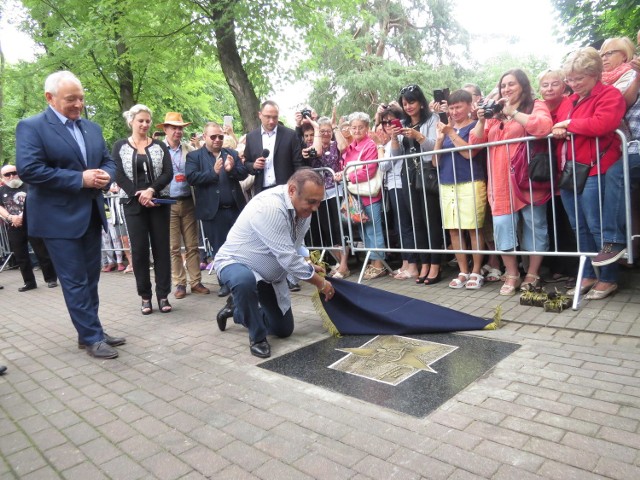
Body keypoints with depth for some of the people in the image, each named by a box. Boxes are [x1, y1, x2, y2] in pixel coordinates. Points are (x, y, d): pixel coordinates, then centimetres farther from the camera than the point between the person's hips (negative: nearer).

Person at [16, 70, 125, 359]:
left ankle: (89, 333, 24)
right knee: (75, 282, -1)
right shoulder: (31, 127, -8)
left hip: (91, 214, 7)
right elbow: (28, 169, -19)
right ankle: (92, 338, 9)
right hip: (59, 218, -7)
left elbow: (108, 161, 16)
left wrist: (105, 176, -9)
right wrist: (80, 179, -20)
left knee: (90, 279, 13)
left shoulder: (92, 128, 13)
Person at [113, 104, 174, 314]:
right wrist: (138, 195, -15)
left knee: (161, 248, 1)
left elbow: (168, 173, -2)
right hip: (134, 204, 0)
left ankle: (163, 295, 9)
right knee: (139, 250, 1)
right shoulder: (120, 146, 6)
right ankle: (145, 296, 11)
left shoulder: (159, 146, 8)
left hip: (159, 202, 1)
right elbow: (119, 176, -3)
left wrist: (151, 190, -18)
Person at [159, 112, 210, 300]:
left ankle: (196, 282, 14)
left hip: (188, 202, 2)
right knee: (174, 247, 4)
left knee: (192, 245, 6)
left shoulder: (189, 149, 6)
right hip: (168, 204, -2)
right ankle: (180, 284, 14)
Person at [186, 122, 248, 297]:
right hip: (213, 211, -3)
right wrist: (213, 172, -20)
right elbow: (191, 178, -11)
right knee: (219, 249, 5)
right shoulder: (194, 156, 3)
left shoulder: (232, 154, 13)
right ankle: (225, 282, 16)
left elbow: (244, 173, 4)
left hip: (236, 208, 3)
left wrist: (232, 169, -16)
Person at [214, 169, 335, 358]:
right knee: (245, 280, -43)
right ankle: (257, 337, -16)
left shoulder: (303, 207, -9)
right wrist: (321, 283, -23)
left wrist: (309, 267, -7)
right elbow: (288, 258, -34)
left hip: (270, 274, 7)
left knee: (284, 329, 10)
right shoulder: (268, 207, -36)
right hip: (235, 262, -7)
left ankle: (238, 309, 32)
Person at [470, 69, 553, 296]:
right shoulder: (495, 113, 18)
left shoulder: (536, 106, 4)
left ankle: (533, 275, 14)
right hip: (501, 182, 4)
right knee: (502, 225, -1)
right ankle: (511, 275, 9)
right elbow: (475, 142, 13)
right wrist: (481, 121, -3)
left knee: (535, 226, 3)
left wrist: (513, 113, -14)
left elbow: (544, 127, -18)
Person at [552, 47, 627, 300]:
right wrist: (557, 129, 2)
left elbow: (602, 124, -22)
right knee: (579, 227, 10)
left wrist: (569, 124, -9)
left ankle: (609, 278, 10)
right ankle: (588, 275, 20)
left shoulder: (609, 95, -5)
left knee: (596, 226, -3)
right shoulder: (570, 100, 19)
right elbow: (557, 125, 26)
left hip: (594, 172, -8)